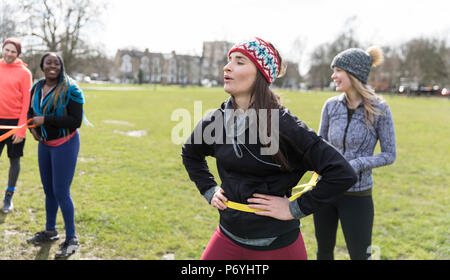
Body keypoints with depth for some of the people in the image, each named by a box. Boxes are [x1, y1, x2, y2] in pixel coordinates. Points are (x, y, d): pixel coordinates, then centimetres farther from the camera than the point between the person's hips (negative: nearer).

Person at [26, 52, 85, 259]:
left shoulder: (70, 89, -14)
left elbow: (76, 121, -20)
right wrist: (32, 125, 0)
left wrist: (45, 120, -23)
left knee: (61, 192, -7)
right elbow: (30, 110, 21)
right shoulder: (37, 87, 5)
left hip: (65, 144, -7)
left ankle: (71, 239, 7)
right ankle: (50, 231, 35)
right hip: (44, 144, 7)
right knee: (48, 189, 17)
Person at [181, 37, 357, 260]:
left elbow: (343, 174, -20)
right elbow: (190, 154, 20)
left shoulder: (283, 125, -18)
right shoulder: (216, 120, -3)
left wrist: (295, 208, -16)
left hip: (277, 244, -4)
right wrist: (209, 190, 9)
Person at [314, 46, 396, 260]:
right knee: (324, 250, 18)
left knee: (360, 255, 7)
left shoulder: (379, 109, -11)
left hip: (357, 194, -4)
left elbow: (389, 155, -8)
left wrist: (354, 165, -20)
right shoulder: (331, 105, -1)